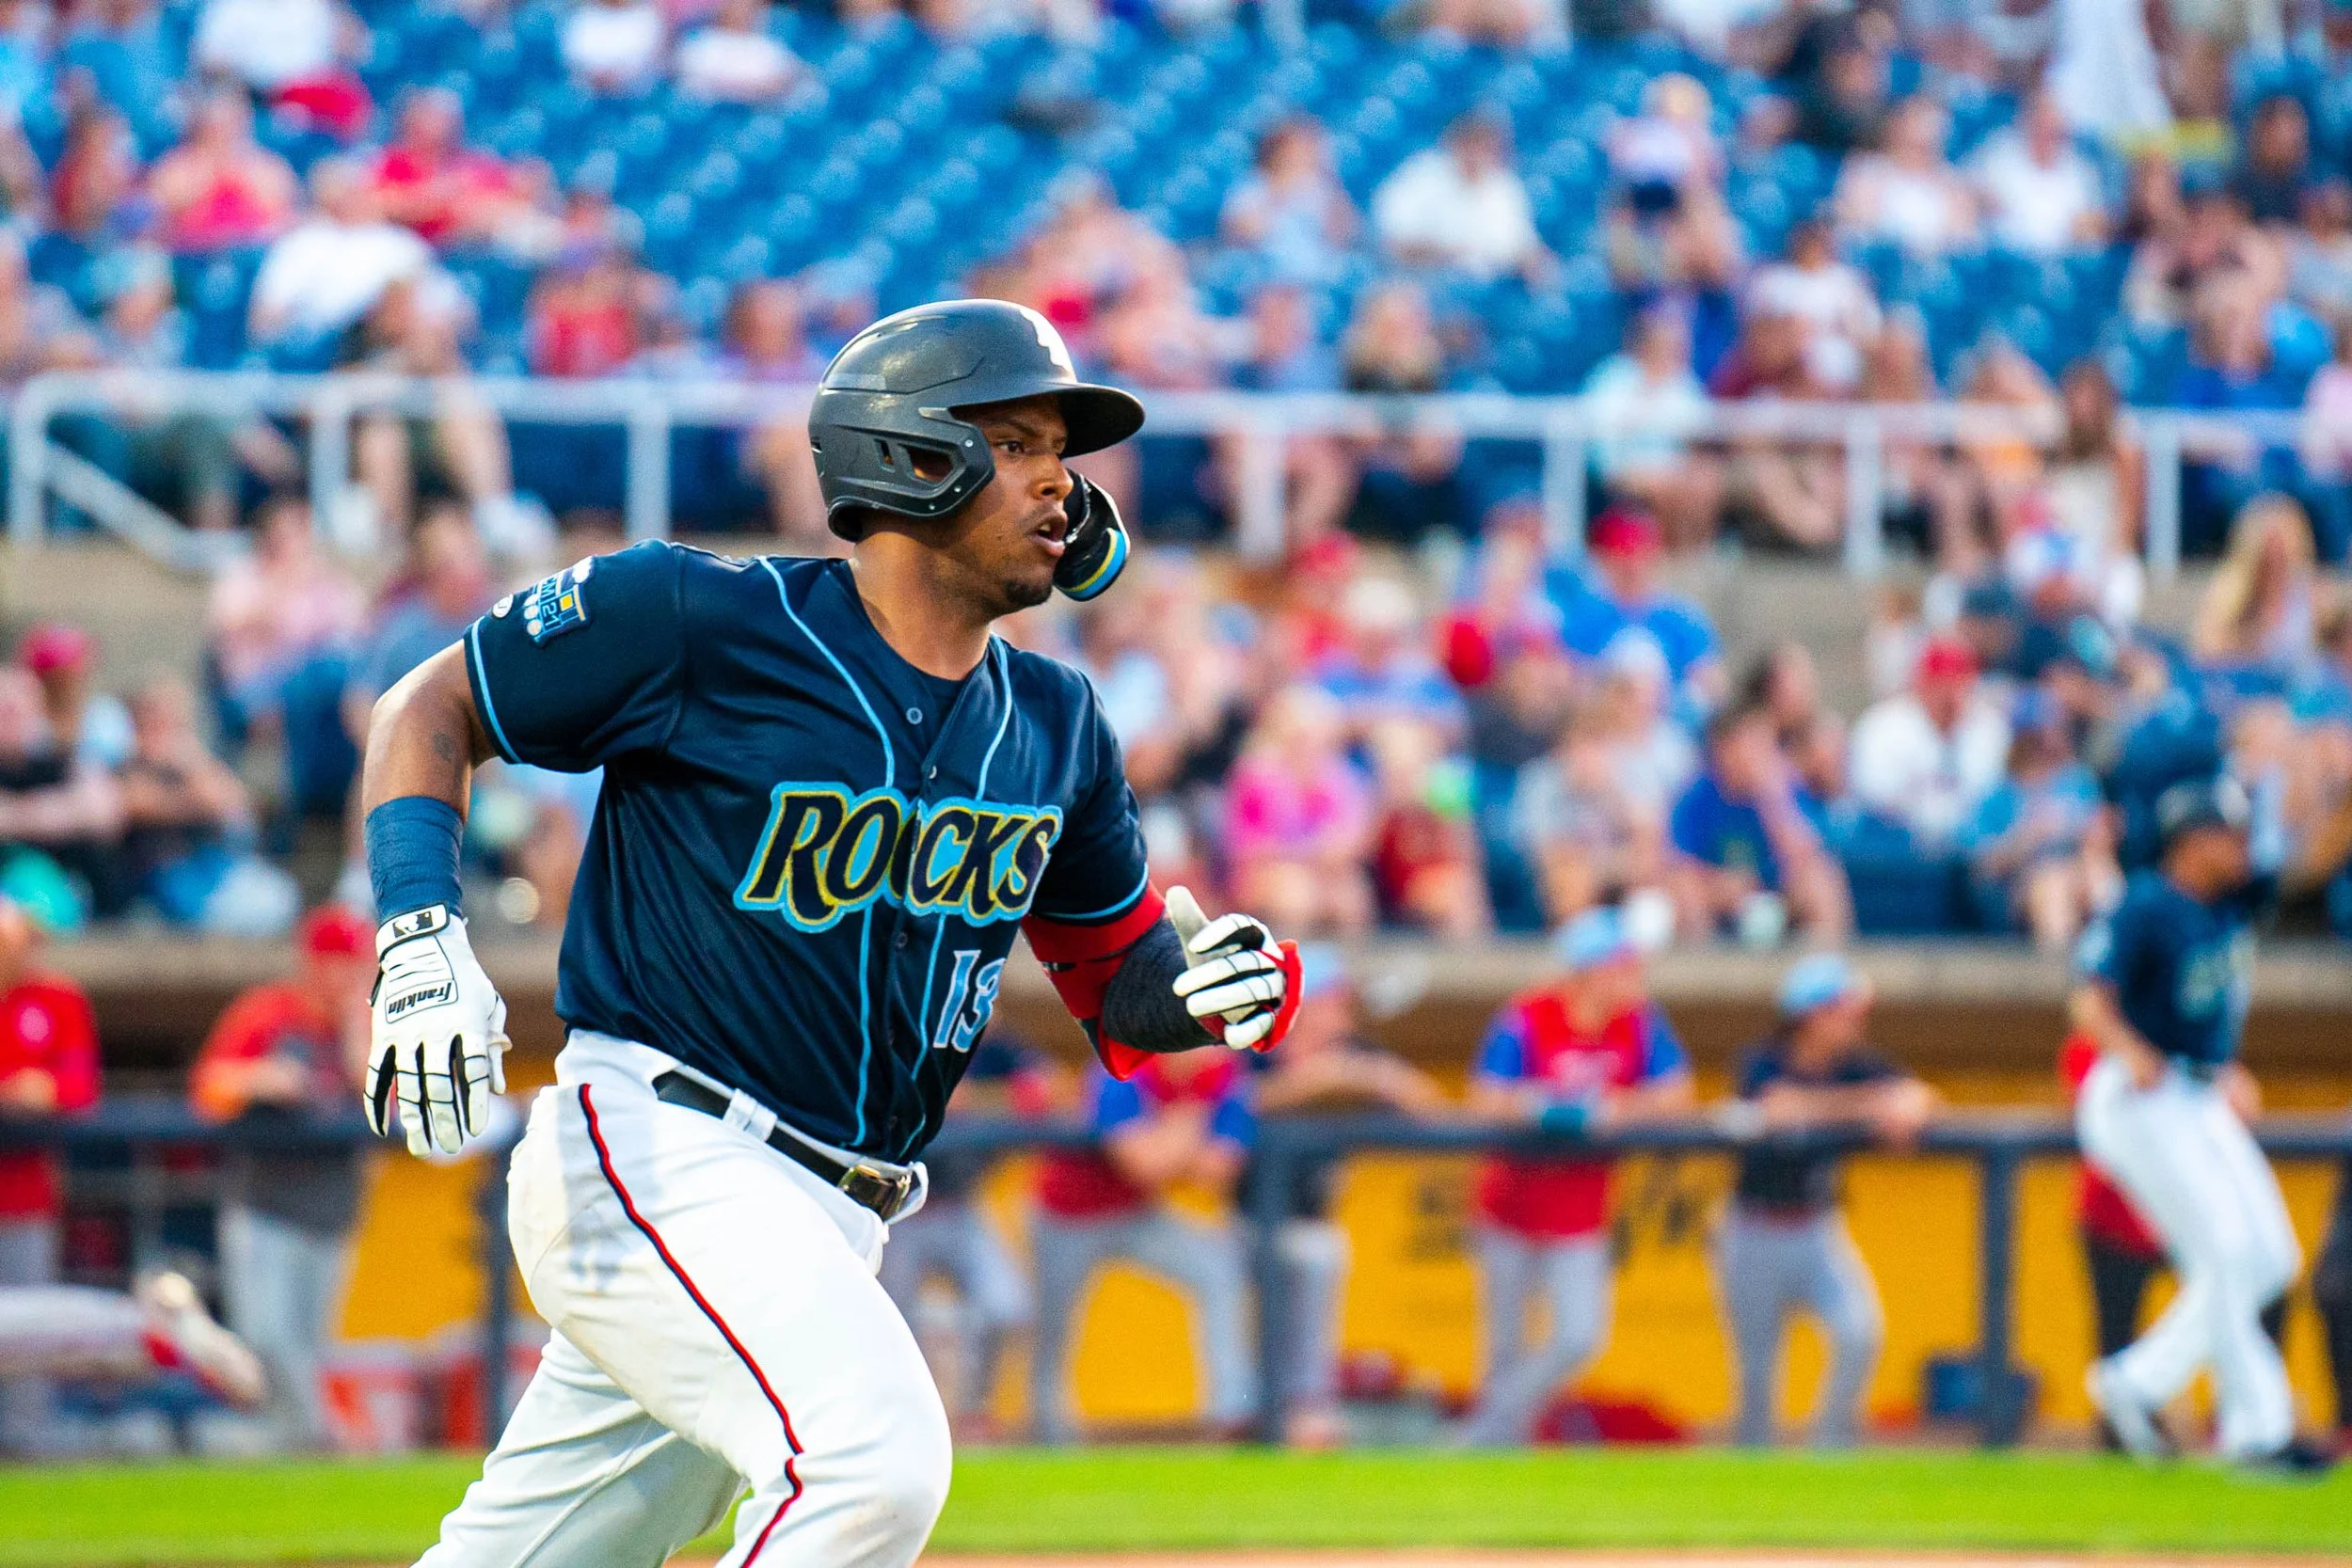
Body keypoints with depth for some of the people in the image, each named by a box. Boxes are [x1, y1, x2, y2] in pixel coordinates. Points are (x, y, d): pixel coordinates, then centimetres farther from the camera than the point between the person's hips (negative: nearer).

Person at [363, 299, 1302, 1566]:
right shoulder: (705, 620, -8)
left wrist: (1214, 990, -5)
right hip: (655, 1158, -7)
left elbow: (1117, 981, 20)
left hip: (829, 1222, 7)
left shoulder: (1052, 726, 11)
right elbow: (428, 711, 1)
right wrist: (422, 942, -15)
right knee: (873, 1453, -29)